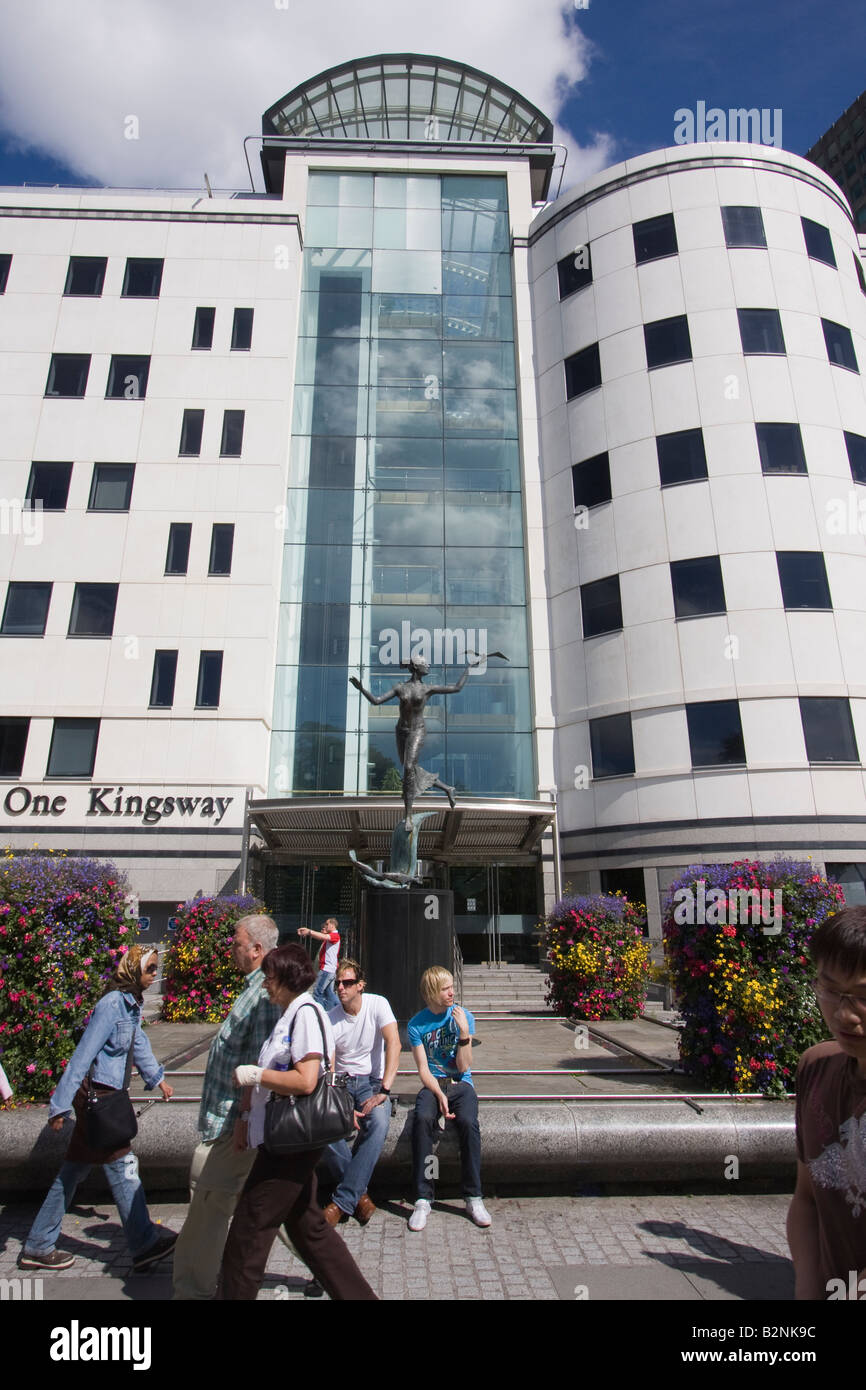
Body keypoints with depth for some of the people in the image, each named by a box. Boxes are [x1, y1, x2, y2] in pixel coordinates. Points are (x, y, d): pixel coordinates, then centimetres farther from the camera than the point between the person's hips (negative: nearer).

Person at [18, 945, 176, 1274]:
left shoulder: (130, 1004, 9)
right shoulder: (112, 1004, -20)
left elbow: (138, 1043, 25)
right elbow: (83, 1055, -21)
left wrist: (157, 1078, 37)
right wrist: (60, 1105, -19)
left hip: (104, 1097, 9)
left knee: (73, 1171, 16)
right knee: (123, 1169, -1)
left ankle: (37, 1248, 27)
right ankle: (144, 1246, 9)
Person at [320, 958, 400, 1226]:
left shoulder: (377, 1004, -7)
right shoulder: (330, 1019, -3)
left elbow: (394, 1044, -17)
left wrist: (384, 1091, -25)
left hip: (372, 1081, -2)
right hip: (341, 1083, 2)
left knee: (379, 1123, -33)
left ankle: (343, 1201, -21)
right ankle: (359, 1191, -8)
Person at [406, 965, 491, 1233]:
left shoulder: (464, 1017, 1)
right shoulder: (417, 1024, 1)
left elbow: (464, 1067, -4)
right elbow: (423, 1069, -3)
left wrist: (464, 1032, -15)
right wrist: (439, 1095, -19)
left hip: (460, 1084, 0)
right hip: (432, 1085, 0)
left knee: (468, 1121, -30)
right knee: (422, 1119, -31)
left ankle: (473, 1197, -15)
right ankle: (423, 1199, -21)